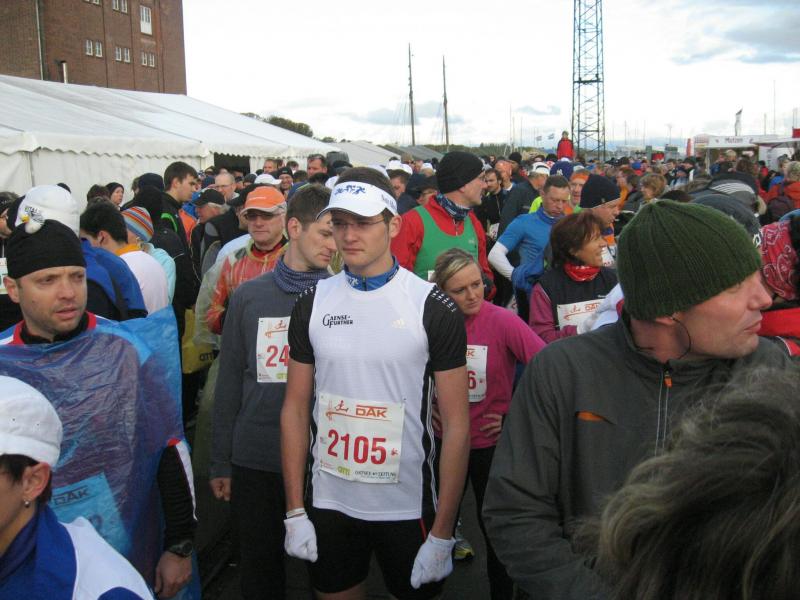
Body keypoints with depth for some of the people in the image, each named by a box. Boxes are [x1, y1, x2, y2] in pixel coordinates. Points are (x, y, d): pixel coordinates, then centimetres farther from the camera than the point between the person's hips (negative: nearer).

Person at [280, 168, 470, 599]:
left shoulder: (433, 308, -11)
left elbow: (456, 426, -10)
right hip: (327, 503, 3)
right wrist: (294, 511, 1)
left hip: (407, 506, -2)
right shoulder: (312, 303, -1)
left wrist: (442, 532, -11)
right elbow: (295, 410, 3)